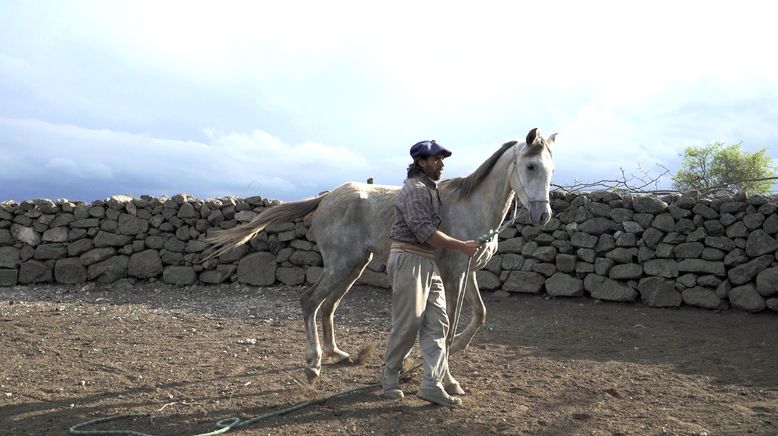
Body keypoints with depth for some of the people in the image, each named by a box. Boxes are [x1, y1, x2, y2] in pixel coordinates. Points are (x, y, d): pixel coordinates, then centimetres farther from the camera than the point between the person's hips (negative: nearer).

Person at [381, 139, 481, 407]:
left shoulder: (430, 189, 18)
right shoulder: (415, 189, -12)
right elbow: (425, 232, -21)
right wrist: (462, 246, -18)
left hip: (428, 264, 10)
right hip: (409, 260, -9)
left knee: (437, 323, 4)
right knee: (407, 324, -1)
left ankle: (434, 383, 7)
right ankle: (390, 377, 17)